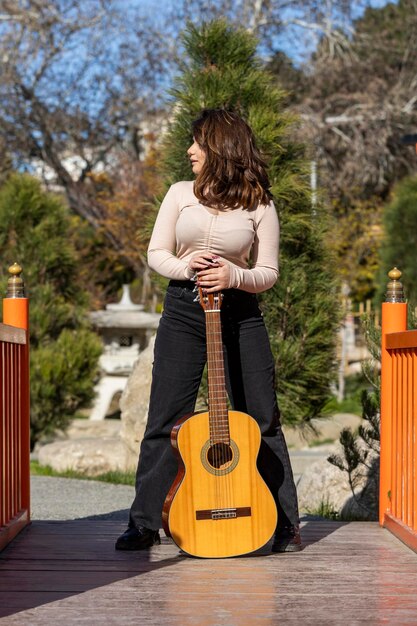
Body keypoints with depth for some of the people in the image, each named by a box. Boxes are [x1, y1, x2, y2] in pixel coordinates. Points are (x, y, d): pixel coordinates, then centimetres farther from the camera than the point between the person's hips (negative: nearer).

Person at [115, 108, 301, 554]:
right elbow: (156, 253, 7)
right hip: (183, 309, 2)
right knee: (164, 422, 1)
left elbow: (268, 273, -1)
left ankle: (286, 525, 11)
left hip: (239, 312, -2)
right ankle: (144, 524, 10)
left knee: (262, 421, 1)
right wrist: (186, 267, -14)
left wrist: (233, 276, -20)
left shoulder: (259, 206, 0)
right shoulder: (181, 194, 6)